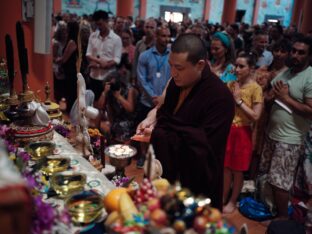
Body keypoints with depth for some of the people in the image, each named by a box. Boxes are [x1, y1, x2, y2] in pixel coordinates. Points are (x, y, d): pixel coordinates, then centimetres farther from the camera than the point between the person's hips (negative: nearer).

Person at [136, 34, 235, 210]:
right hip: (171, 172, 7)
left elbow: (203, 147, -28)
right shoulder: (178, 82, -1)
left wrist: (160, 133, -26)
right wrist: (151, 120, -11)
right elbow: (164, 110, 11)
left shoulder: (220, 97, -25)